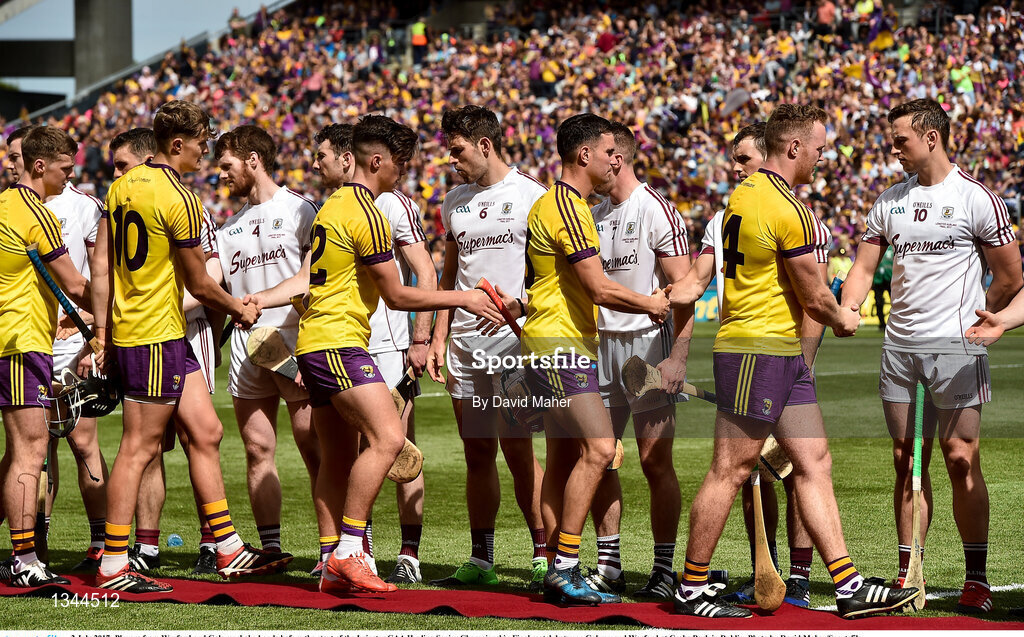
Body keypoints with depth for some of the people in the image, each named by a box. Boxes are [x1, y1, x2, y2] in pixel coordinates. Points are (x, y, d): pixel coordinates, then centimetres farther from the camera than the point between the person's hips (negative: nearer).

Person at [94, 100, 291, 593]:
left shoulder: (122, 186, 10)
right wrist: (238, 309, 8)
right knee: (138, 449, -6)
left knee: (205, 433, 12)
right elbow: (199, 284, -9)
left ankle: (230, 551, 15)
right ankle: (113, 569, -3)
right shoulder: (179, 200, -16)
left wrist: (103, 328, 20)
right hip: (157, 335, -9)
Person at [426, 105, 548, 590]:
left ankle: (544, 555, -5)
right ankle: (481, 559, 11)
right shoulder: (454, 203, 15)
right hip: (465, 341, 6)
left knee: (517, 449, -9)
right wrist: (438, 338, 12)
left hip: (515, 336, -6)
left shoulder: (531, 196, -3)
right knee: (477, 453, 7)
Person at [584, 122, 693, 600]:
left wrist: (678, 358, -18)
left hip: (648, 343, -7)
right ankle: (608, 566, 15)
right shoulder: (594, 214, 13)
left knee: (656, 462, -4)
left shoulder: (657, 212, -9)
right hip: (602, 345, 7)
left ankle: (664, 569, 2)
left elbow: (684, 291, -11)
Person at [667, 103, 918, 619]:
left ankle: (850, 587, 6)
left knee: (814, 465, 7)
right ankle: (692, 590, 4)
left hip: (785, 357, 10)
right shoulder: (789, 212, -17)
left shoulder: (742, 195, 12)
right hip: (760, 351, -10)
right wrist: (843, 319, 9)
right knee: (730, 471, -3)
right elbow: (815, 298, -11)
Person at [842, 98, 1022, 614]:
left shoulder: (976, 199, -4)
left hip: (955, 346, -5)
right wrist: (846, 311, -5)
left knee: (961, 458, -6)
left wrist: (970, 323, 4)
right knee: (907, 459, 6)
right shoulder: (890, 202, 12)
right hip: (899, 345, 5)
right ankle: (907, 575, 10)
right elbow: (864, 266, 13)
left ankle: (977, 579, -1)